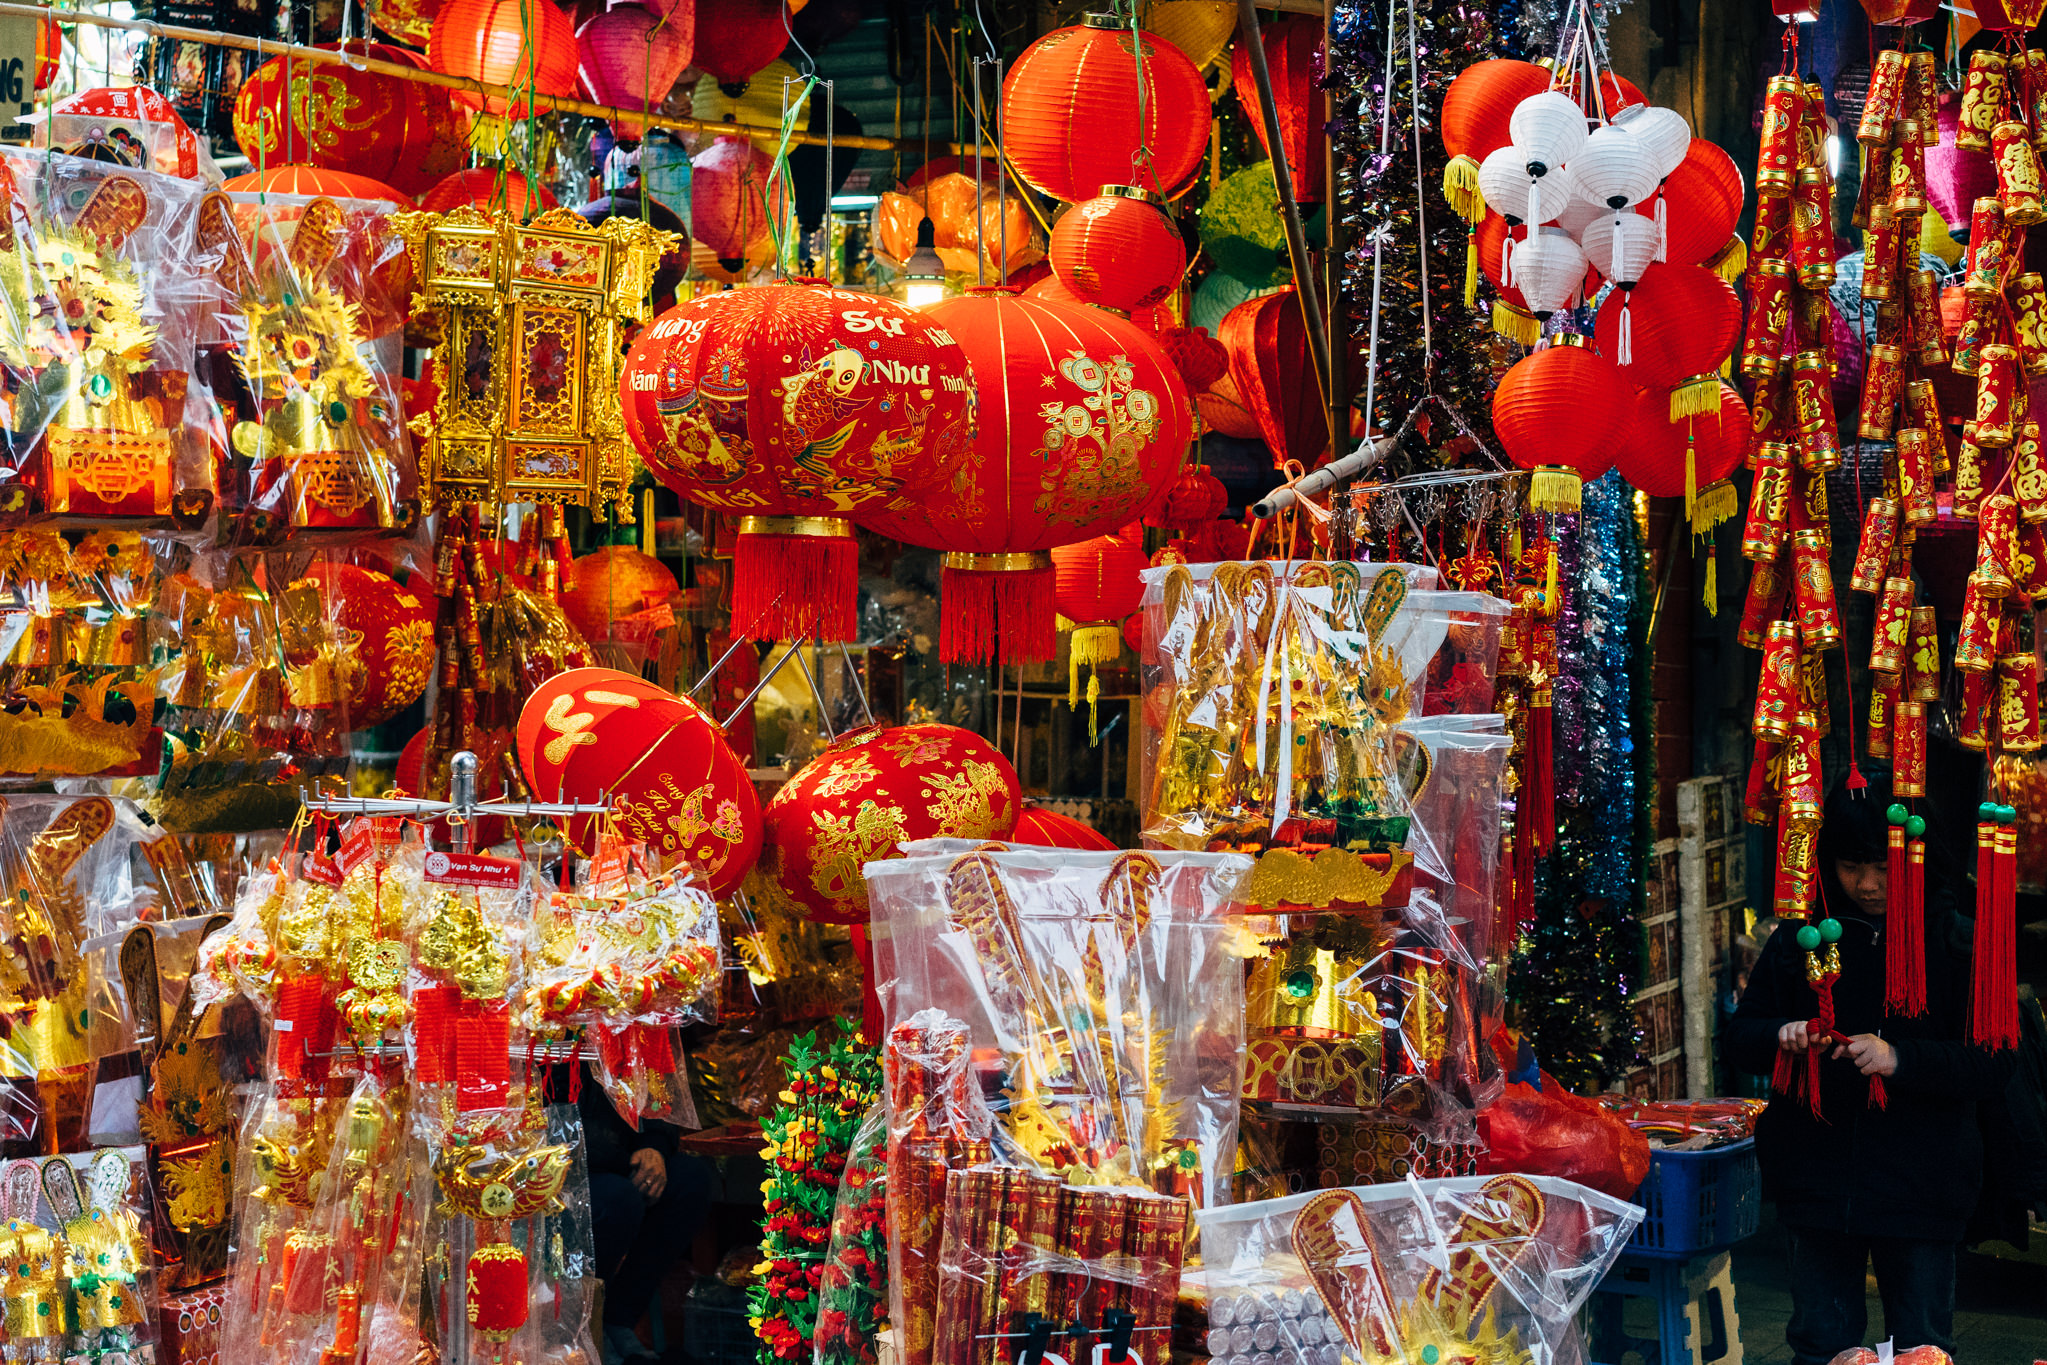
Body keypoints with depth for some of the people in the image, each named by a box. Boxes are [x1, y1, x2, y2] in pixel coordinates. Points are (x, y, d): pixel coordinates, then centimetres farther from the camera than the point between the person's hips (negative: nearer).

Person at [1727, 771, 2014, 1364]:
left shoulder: (1955, 941, -6)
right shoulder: (1802, 936, 2)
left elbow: (1994, 1062, -10)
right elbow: (1741, 1035, 7)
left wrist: (1902, 1058, -25)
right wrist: (1781, 1037, -15)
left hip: (1919, 1190, -2)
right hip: (1818, 1177, 2)